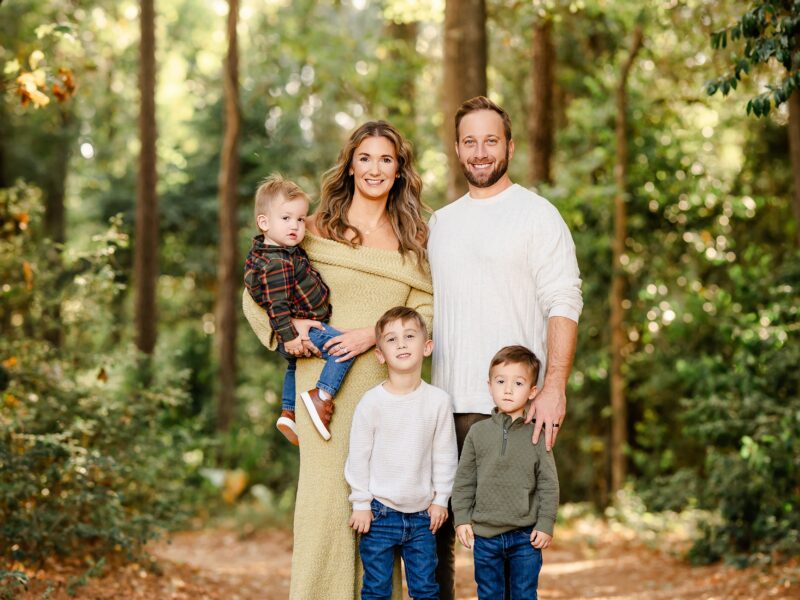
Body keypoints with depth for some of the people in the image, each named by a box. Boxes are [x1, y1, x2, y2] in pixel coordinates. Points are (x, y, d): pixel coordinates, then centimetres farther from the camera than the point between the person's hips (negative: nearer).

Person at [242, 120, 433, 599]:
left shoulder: (413, 239, 12)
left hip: (388, 383, 2)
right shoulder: (317, 230, 7)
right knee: (328, 492, -7)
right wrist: (289, 326, -7)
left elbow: (427, 309, 4)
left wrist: (375, 333, -11)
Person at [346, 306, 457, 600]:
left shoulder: (438, 400, -4)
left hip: (422, 514, 2)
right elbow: (358, 456, -3)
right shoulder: (372, 402, -9)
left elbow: (445, 454, 4)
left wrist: (440, 499, 4)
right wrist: (360, 504, -2)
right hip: (379, 512, -2)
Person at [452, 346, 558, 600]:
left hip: (526, 536, -1)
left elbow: (549, 485, 0)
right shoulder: (478, 432, 1)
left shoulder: (537, 436, -2)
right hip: (485, 534, 1)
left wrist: (545, 524, -5)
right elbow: (464, 480, 5)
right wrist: (461, 518, 0)